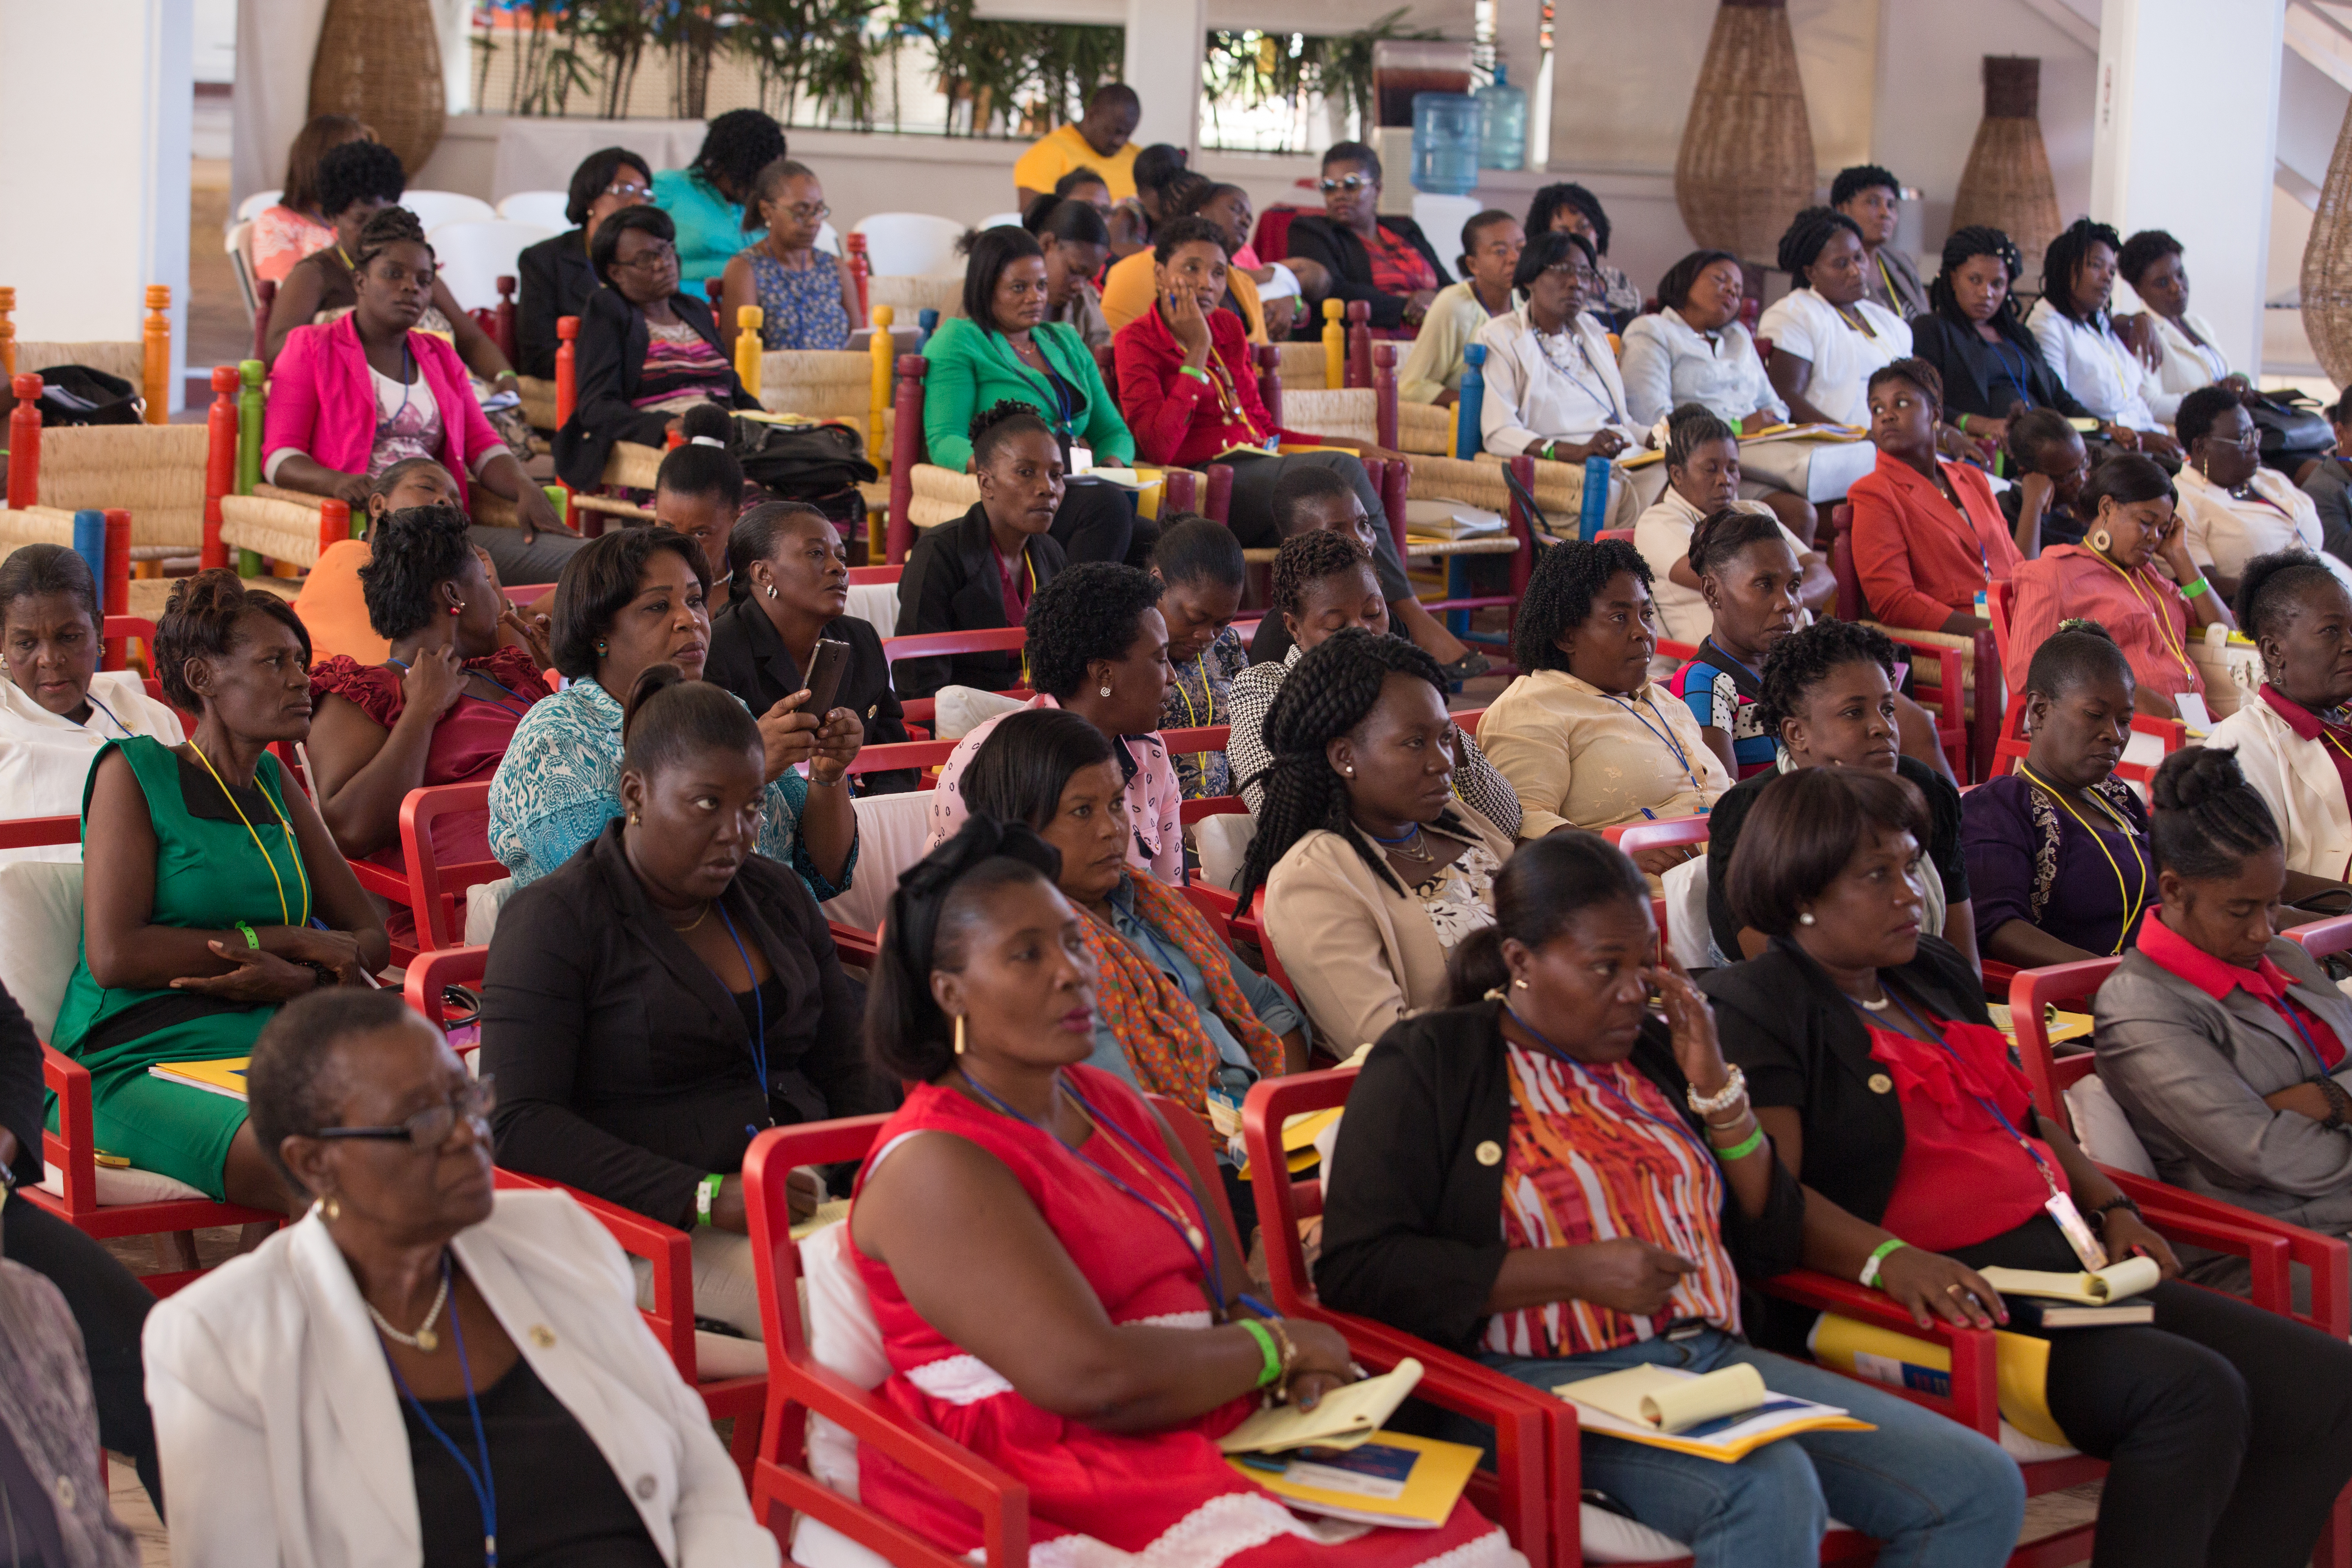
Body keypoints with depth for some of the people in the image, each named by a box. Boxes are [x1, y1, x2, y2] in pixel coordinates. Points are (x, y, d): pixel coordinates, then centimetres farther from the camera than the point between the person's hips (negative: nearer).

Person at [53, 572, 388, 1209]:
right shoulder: (134, 771, 1)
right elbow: (114, 954, -10)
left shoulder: (274, 785, 19)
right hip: (133, 1064, -6)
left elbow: (370, 939, 18)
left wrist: (300, 980, -6)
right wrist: (291, 940, -8)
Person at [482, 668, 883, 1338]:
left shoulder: (779, 895, 19)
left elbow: (849, 1065, 24)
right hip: (653, 1226, -7)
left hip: (809, 1197, 7)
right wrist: (709, 1199, -20)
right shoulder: (554, 919, -2)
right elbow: (516, 1122, -12)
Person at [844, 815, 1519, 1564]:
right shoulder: (934, 1165, -10)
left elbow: (1231, 1295, 16)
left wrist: (1296, 1372, -6)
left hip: (1214, 1439, 7)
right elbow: (1092, 1378, -19)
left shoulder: (1117, 1106, 17)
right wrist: (1278, 1348, -5)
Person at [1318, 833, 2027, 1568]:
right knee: (1769, 1493, -36)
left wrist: (1716, 1088, 5)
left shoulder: (1654, 1052, 17)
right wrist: (1575, 1272, -15)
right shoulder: (1427, 1063, 1)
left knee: (1982, 1487, -9)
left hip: (1715, 1359, 7)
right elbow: (1354, 1267, -10)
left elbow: (1772, 1247, 19)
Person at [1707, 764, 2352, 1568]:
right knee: (2193, 1394, -29)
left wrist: (2110, 1205, 14)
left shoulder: (1935, 974, 23)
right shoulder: (1755, 1010, -4)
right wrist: (1888, 1258, -32)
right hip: (1945, 1292, -9)